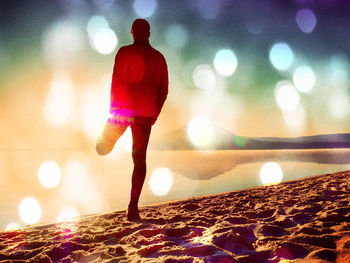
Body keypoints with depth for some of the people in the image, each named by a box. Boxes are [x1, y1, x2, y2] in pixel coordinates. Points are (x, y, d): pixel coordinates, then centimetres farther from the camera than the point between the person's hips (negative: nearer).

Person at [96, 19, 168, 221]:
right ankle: (133, 207, 1)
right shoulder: (159, 57, 12)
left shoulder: (125, 52, -1)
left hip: (123, 110, -4)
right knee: (140, 159, 4)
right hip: (146, 114, 5)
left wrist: (113, 108, -3)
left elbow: (117, 82, -8)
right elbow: (163, 90, 13)